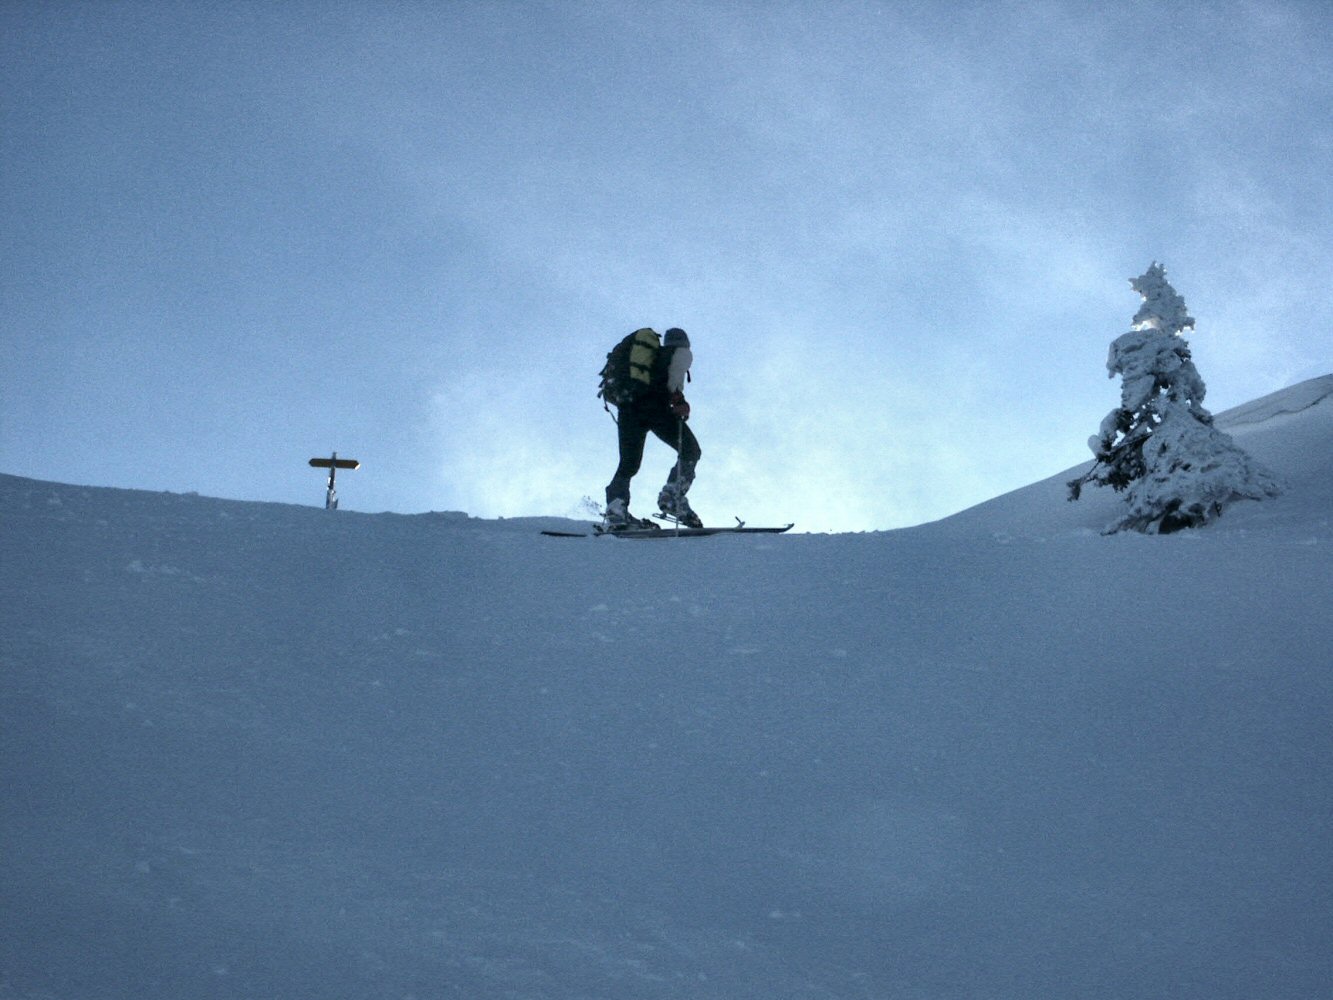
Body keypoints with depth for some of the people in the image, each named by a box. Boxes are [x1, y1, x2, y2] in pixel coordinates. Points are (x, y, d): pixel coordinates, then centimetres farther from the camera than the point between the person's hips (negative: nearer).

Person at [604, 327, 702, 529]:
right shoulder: (682, 352, 21)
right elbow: (676, 370, -3)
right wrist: (678, 396, -9)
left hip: (627, 406, 6)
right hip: (655, 405, -6)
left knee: (628, 464, 8)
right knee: (690, 451, 4)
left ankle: (616, 511, -11)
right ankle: (672, 497, -12)